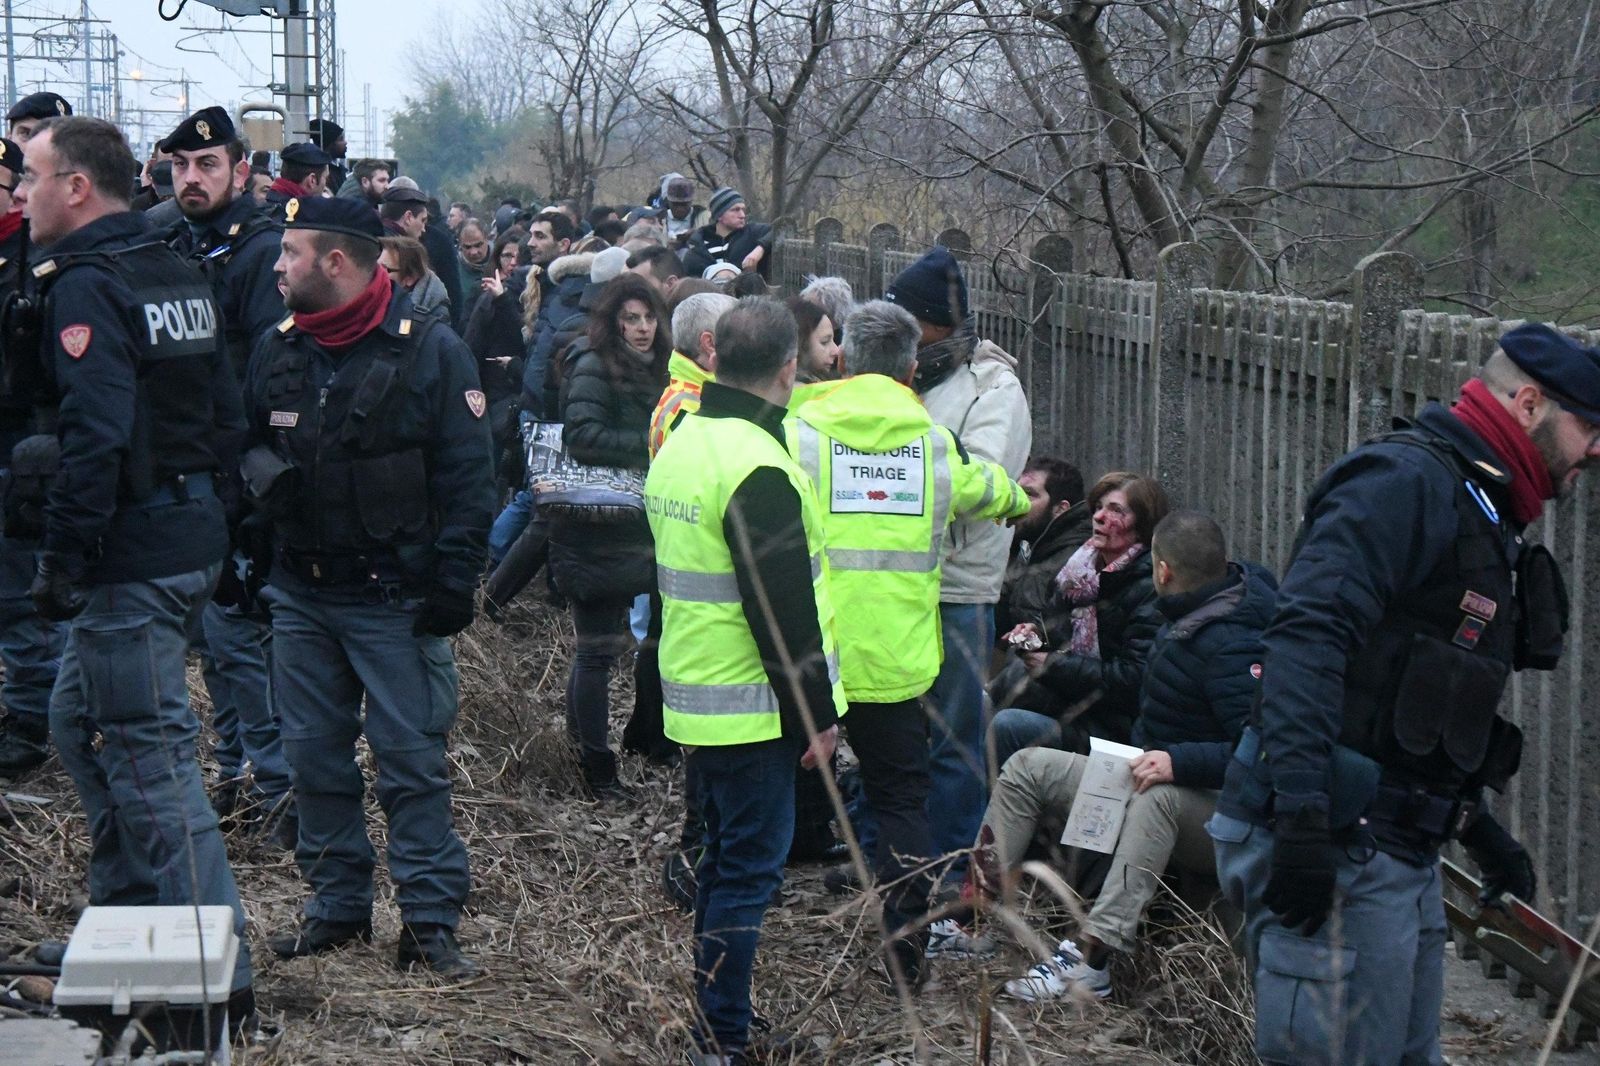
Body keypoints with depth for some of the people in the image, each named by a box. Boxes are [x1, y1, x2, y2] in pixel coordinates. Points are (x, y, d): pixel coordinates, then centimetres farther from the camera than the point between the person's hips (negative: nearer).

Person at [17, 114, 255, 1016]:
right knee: (82, 722, 22)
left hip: (132, 558, -10)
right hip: (192, 540, 10)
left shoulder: (87, 288, -15)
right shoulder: (178, 275, 13)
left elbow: (96, 437, -24)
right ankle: (125, 927, 30)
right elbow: (226, 416, 16)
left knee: (150, 755, -5)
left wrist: (63, 560, -19)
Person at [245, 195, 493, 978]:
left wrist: (452, 581, -14)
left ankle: (430, 919, 3)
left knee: (412, 760, -3)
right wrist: (245, 561, 8)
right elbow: (247, 462, 17)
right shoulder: (277, 352, 8)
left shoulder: (430, 352, -8)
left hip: (394, 598, -5)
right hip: (300, 594, 6)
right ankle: (337, 905, 22)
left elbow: (467, 476, -9)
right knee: (315, 755, 10)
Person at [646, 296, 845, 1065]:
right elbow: (784, 612, -21)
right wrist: (814, 715, -14)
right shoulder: (757, 469, -21)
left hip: (695, 704, 10)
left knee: (727, 860, 19)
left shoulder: (681, 445, 10)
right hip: (752, 712, -10)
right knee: (749, 870, -3)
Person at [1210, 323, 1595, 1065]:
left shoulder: (1481, 516, 21)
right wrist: (1303, 812, -32)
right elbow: (1308, 635, -25)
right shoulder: (1409, 482, -12)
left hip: (1398, 857, 11)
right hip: (1330, 855, -11)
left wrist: (1477, 826, 30)